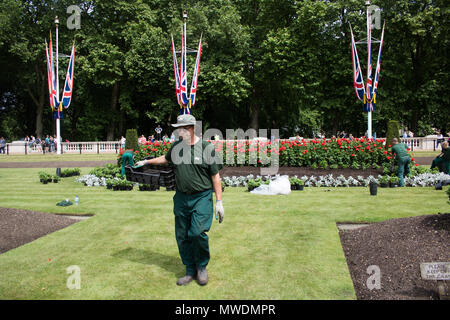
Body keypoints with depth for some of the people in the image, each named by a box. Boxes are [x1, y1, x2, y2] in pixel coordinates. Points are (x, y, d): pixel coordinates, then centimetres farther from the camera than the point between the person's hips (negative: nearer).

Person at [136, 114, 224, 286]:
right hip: (181, 198, 5)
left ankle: (202, 267, 8)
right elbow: (165, 158, 34)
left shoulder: (207, 148, -3)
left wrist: (219, 202, -3)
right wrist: (146, 162, 37)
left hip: (202, 198, -5)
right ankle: (190, 271, 21)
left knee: (197, 233, -17)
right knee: (182, 236, 5)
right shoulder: (176, 147, 10)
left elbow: (215, 177, -1)